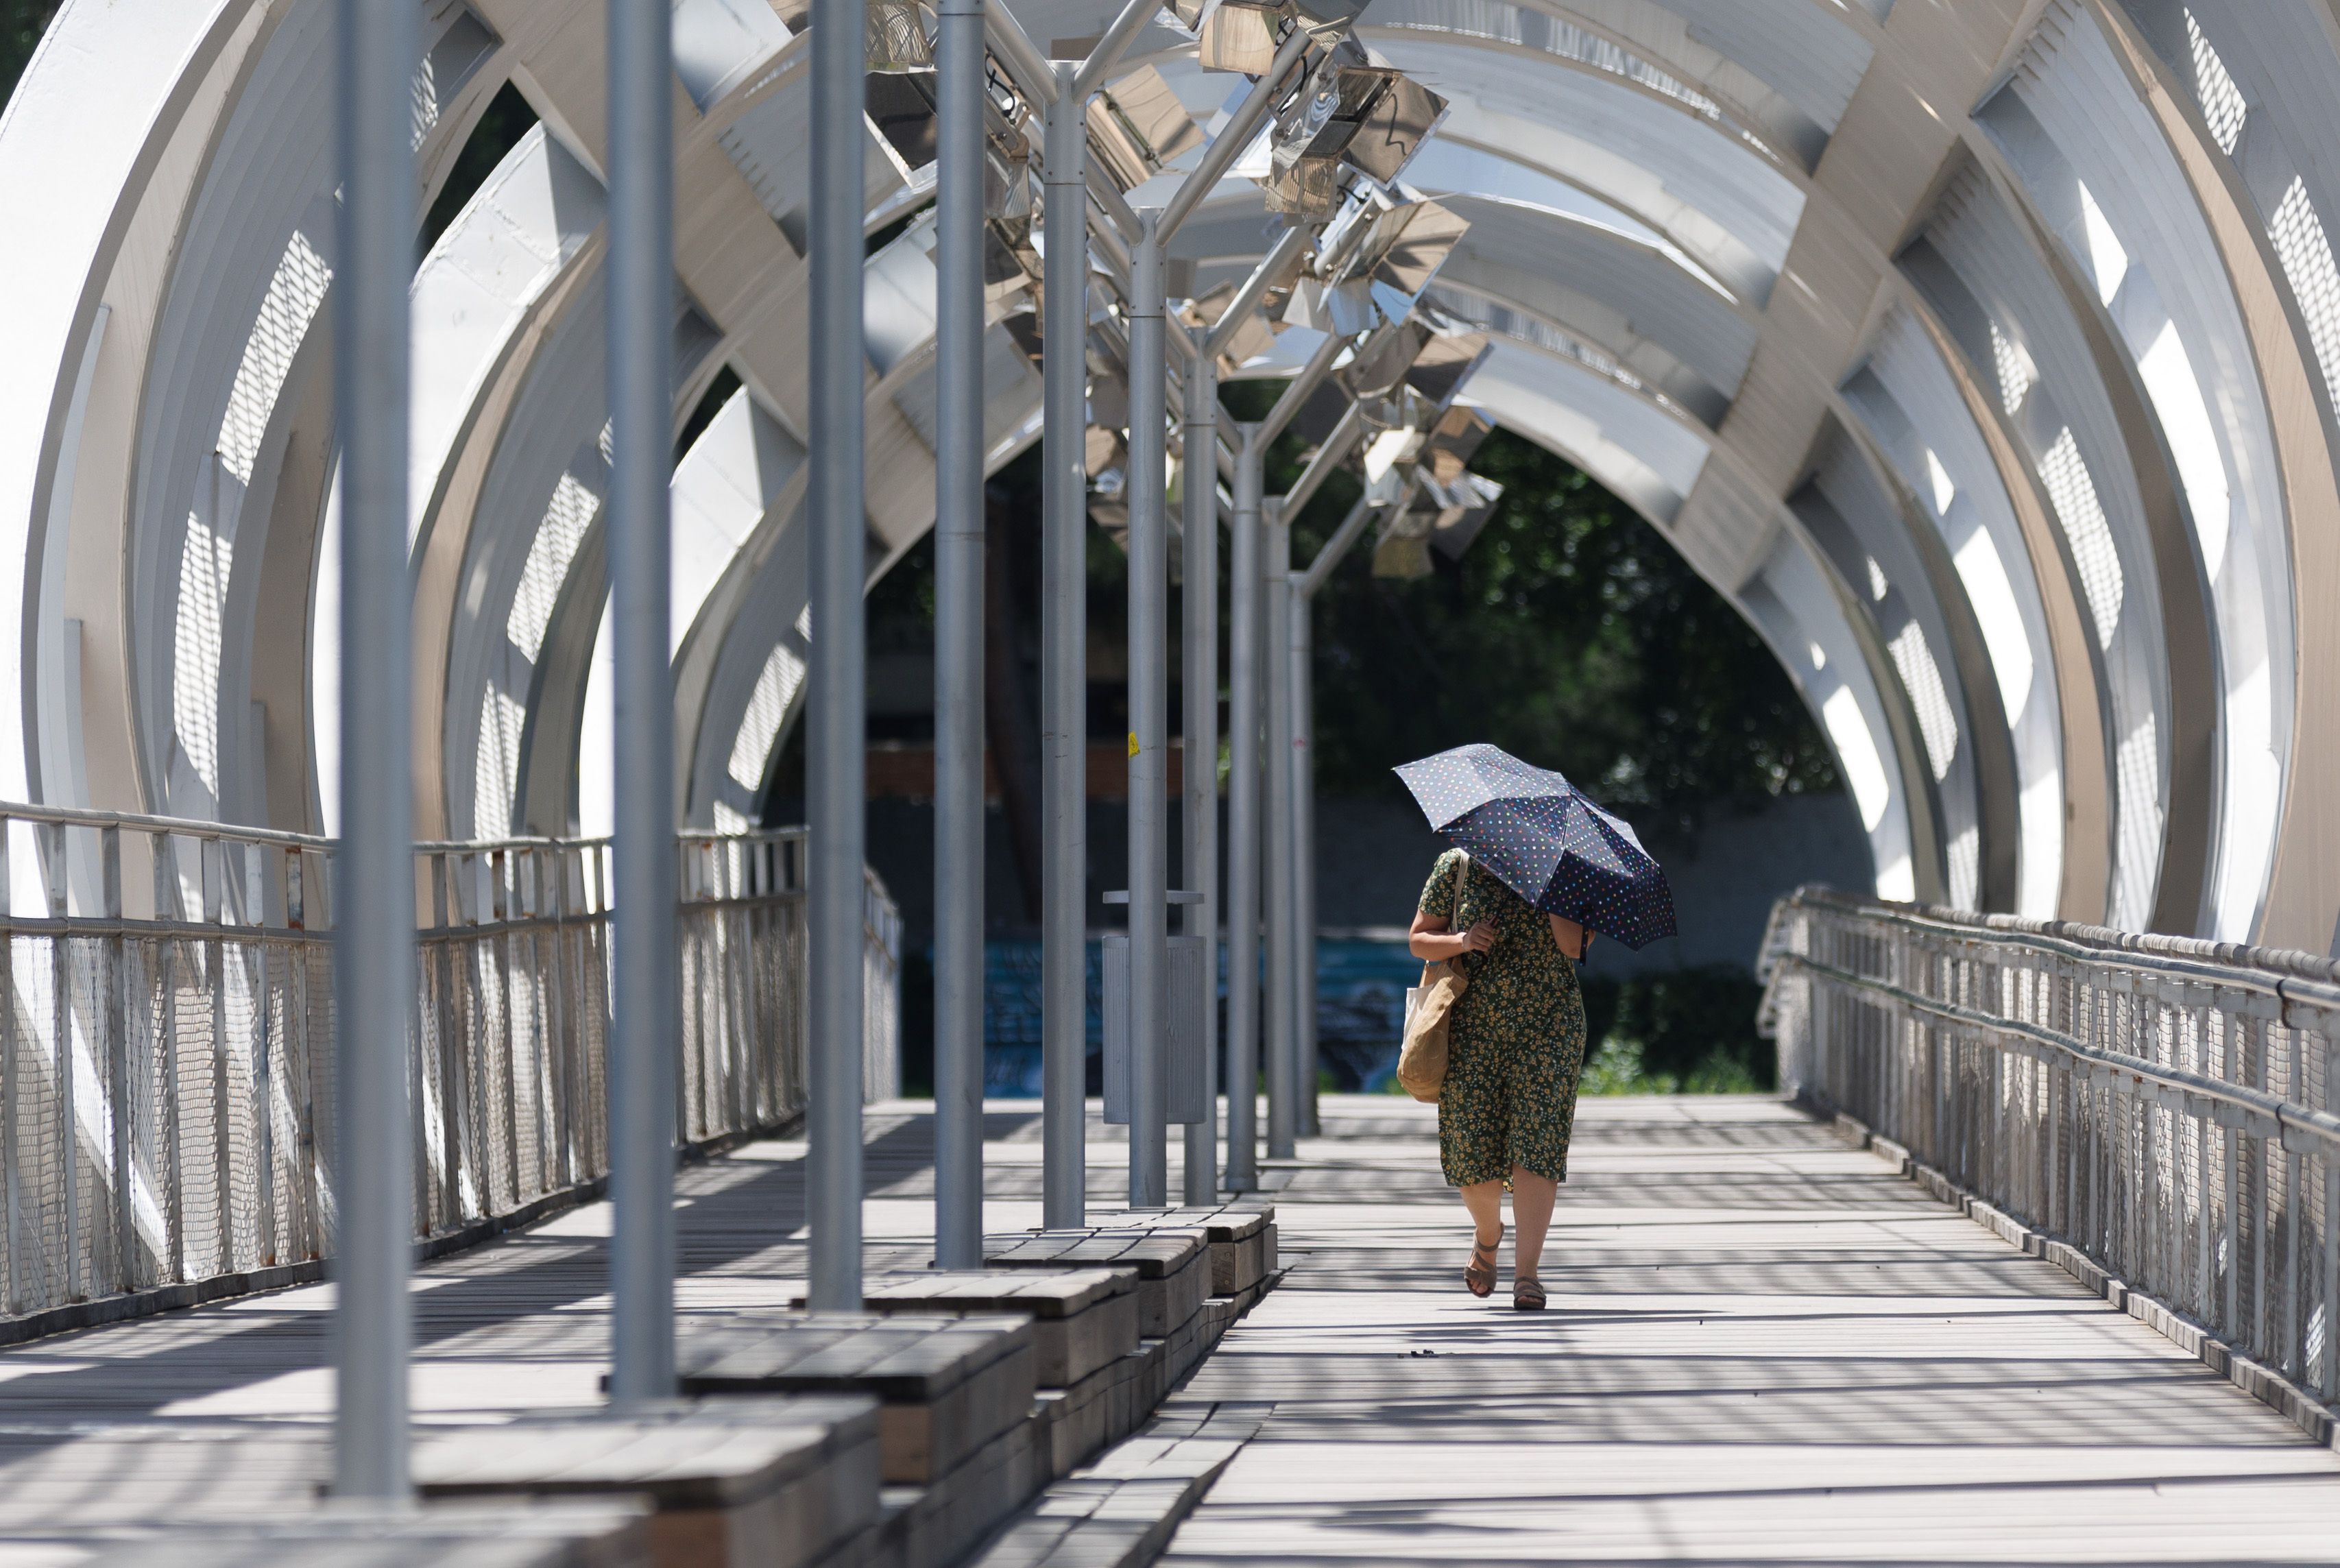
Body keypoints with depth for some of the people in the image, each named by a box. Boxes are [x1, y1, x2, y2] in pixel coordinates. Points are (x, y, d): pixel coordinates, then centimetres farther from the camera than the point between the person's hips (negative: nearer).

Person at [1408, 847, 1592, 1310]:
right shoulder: (1458, 867, 4)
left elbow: (1575, 946, -11)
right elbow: (1418, 940, 8)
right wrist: (1463, 942, -11)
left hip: (1547, 1028, -1)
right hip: (1472, 1026, 1)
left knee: (1537, 1146, -12)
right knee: (1472, 1148, 1)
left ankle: (1526, 1272, -11)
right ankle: (1487, 1236, 34)